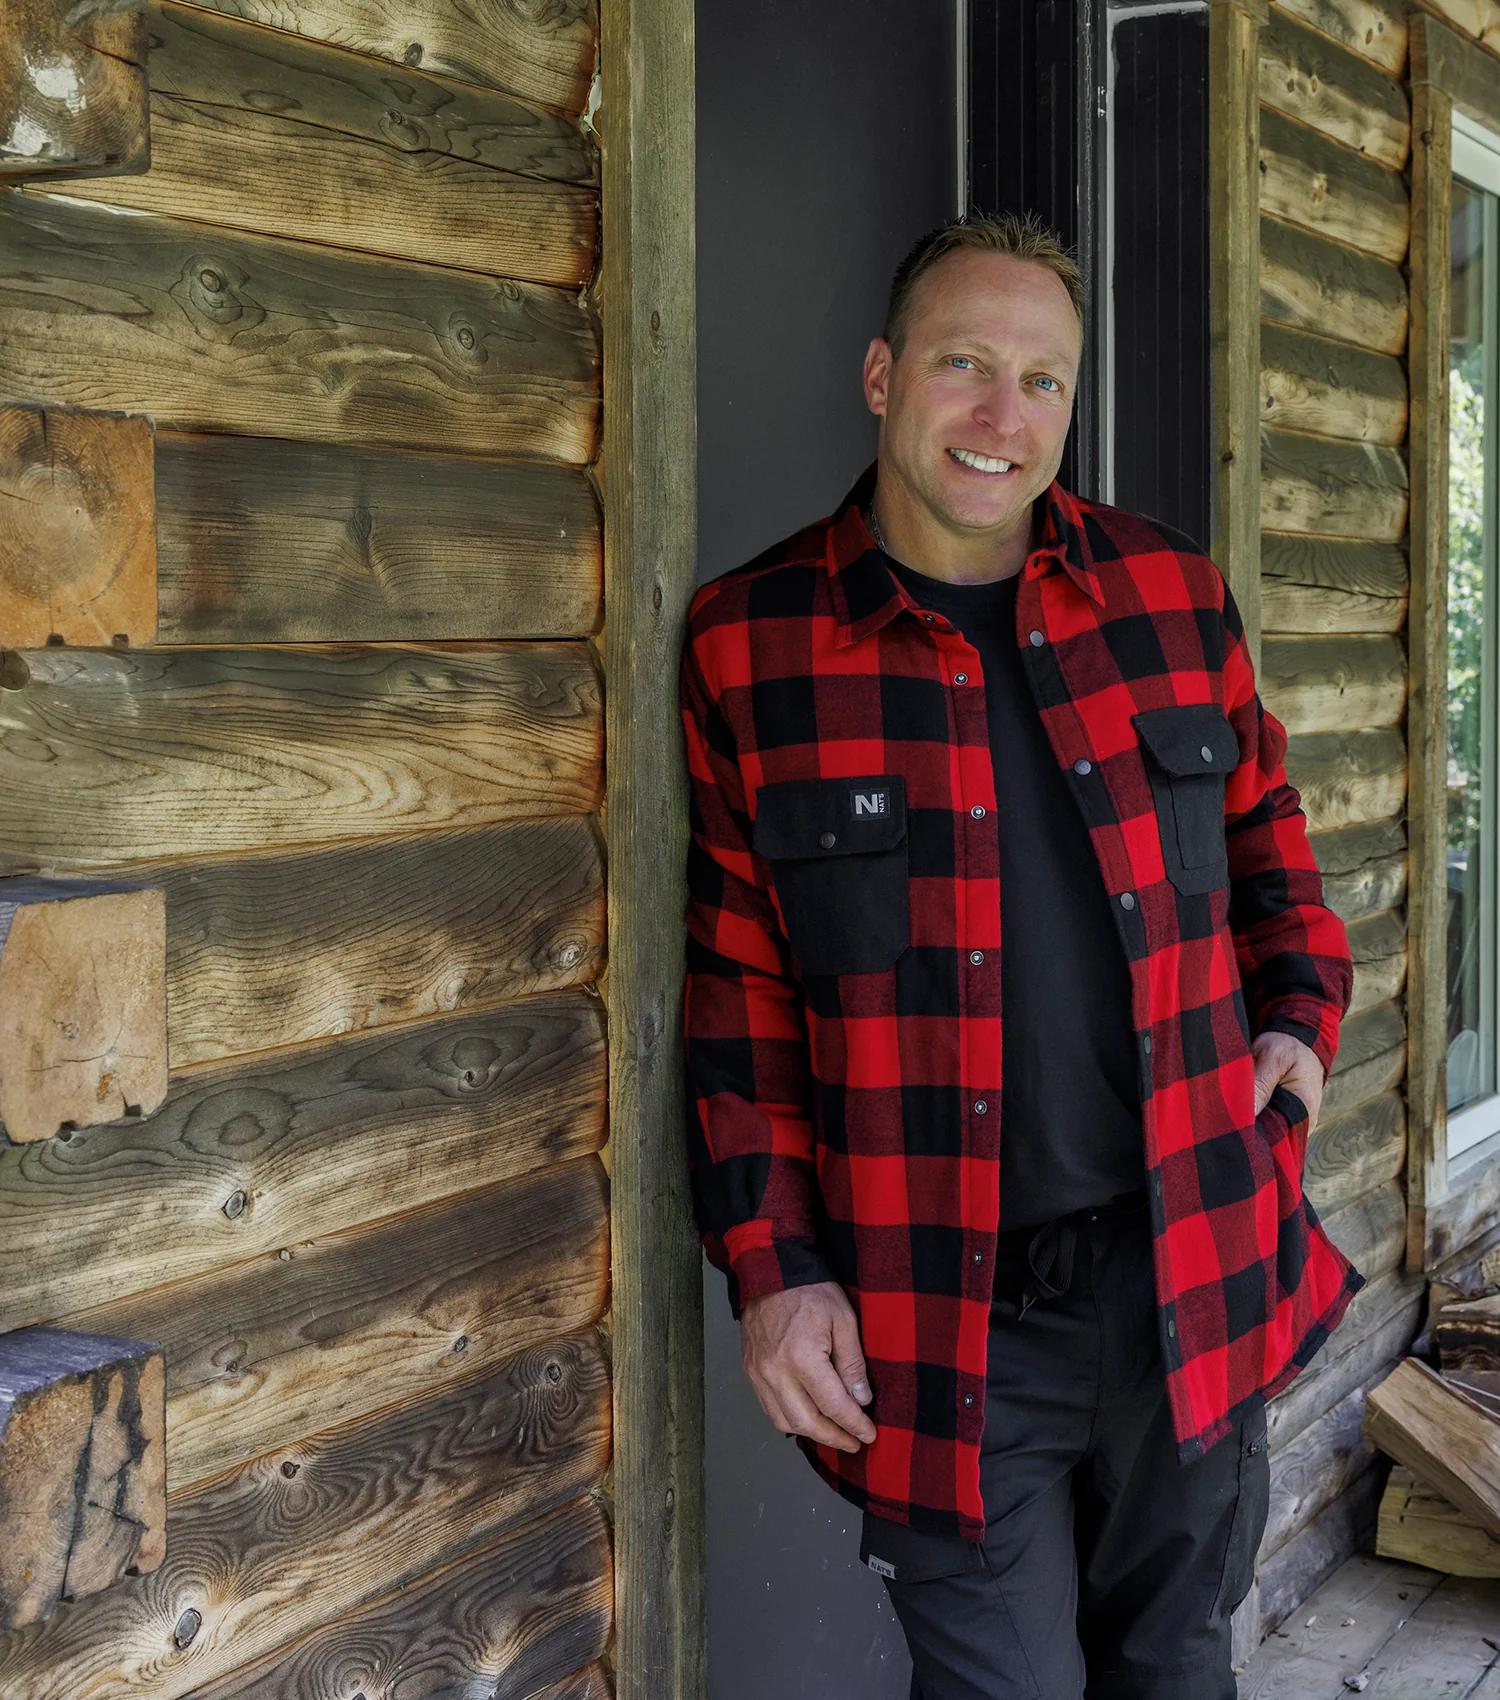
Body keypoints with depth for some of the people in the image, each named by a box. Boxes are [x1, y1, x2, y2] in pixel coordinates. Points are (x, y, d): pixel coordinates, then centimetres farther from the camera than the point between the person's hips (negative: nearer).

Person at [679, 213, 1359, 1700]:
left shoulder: (1175, 599, 3)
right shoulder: (746, 646, -5)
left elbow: (1261, 823, 20)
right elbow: (739, 986, -2)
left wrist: (1299, 1012, 5)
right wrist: (771, 1268, -7)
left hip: (1191, 1287, 3)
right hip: (938, 1336, -3)